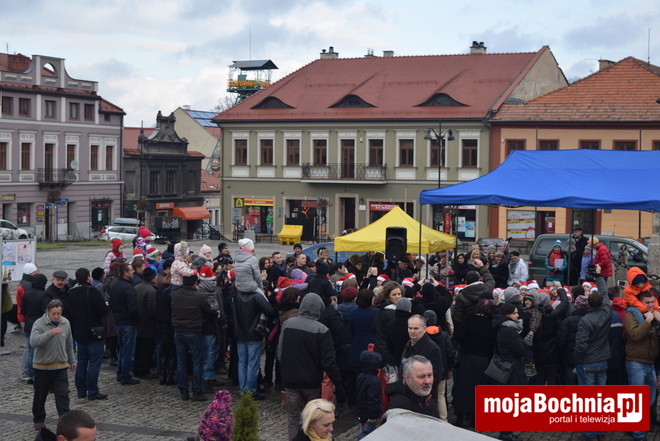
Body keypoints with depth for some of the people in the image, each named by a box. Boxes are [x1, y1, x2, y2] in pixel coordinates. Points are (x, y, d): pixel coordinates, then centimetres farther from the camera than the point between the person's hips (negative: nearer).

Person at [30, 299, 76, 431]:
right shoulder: (39, 324, -13)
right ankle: (39, 420, 30)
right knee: (40, 396, 12)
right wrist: (50, 333, -41)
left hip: (61, 367, 2)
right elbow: (33, 341, -30)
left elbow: (69, 344, 15)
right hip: (42, 367, -2)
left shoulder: (66, 323, 2)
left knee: (63, 395, -4)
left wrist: (72, 360, 21)